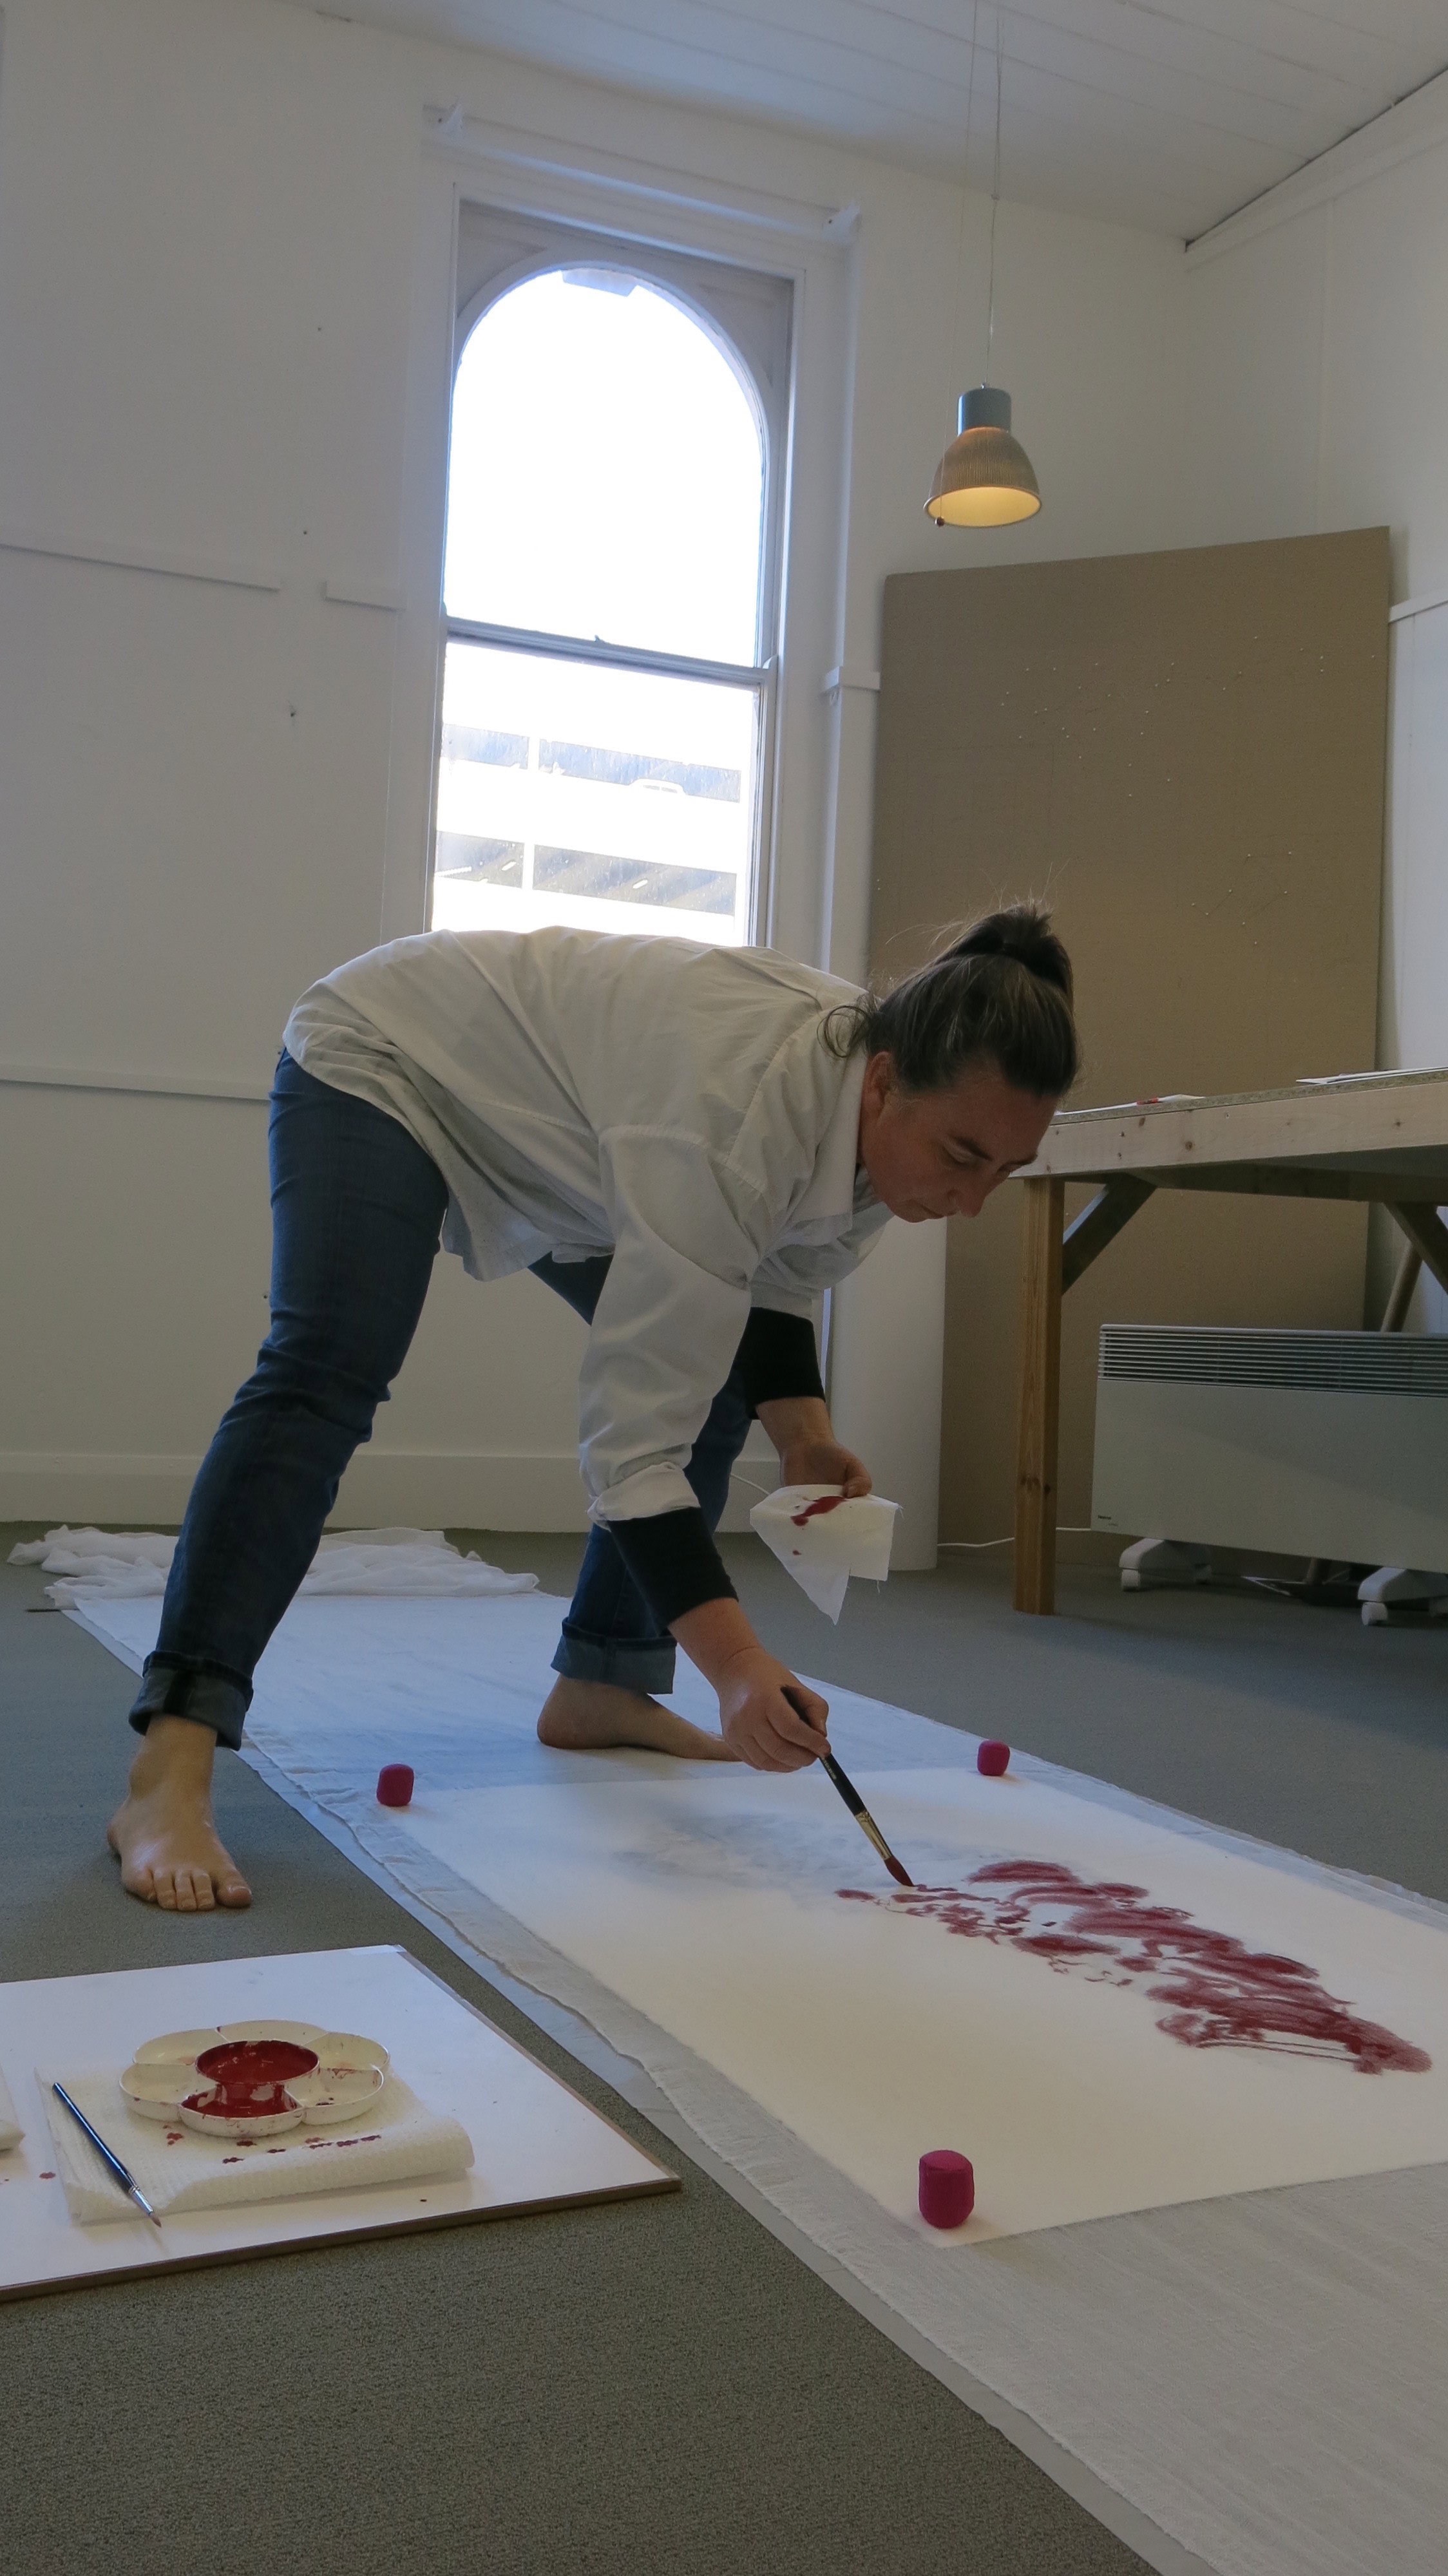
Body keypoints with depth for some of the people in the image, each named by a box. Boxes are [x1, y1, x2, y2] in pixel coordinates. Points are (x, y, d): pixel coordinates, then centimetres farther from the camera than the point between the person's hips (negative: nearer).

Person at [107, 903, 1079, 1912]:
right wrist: (738, 1666, -46)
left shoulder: (889, 1109, -17)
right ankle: (167, 1780, -30)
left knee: (721, 1376, 5)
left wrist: (806, 1435, -14)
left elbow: (776, 1277, 2)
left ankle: (600, 1687, 17)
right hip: (388, 1061, -8)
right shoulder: (733, 1116, -42)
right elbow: (635, 1431, -40)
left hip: (550, 1129, 9)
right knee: (325, 1378, -29)